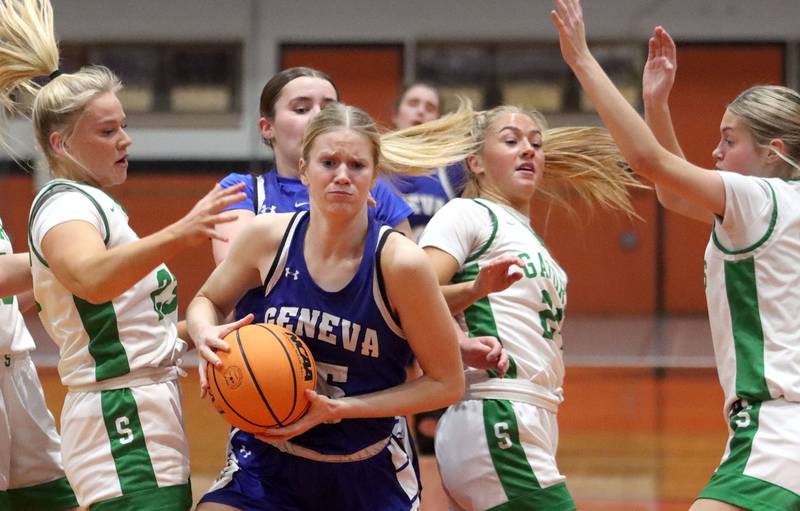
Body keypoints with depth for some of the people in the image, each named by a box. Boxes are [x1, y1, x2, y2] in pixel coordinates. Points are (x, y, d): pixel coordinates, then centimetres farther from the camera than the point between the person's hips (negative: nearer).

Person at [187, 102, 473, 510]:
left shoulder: (398, 261, -18)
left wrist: (338, 409, -19)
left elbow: (447, 383, -10)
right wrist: (207, 334, -13)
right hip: (267, 463, 2)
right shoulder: (268, 237, -9)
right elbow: (206, 302, 12)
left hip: (367, 475, -1)